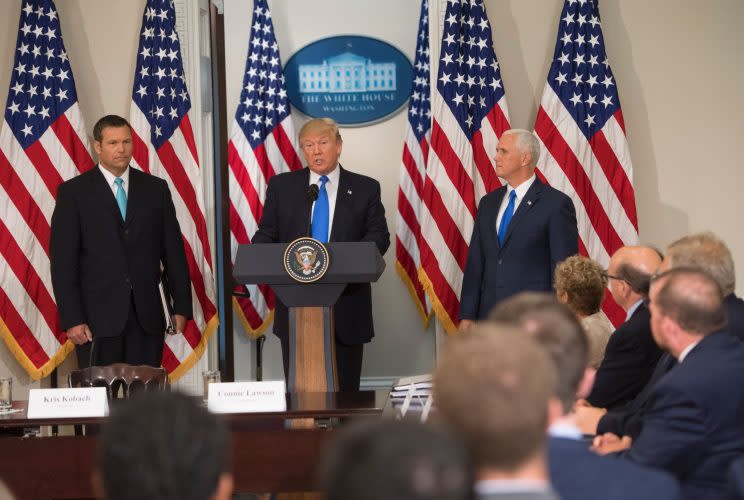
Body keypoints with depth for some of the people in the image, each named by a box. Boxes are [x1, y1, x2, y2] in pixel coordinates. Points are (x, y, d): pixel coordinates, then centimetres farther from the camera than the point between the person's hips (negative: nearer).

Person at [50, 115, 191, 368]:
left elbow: (173, 250, 11)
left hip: (147, 315, 2)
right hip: (98, 316, -2)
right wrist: (72, 319, -9)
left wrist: (182, 307, 5)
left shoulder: (155, 188, 10)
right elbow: (63, 260, -1)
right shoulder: (73, 192, 2)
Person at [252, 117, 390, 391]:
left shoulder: (365, 189, 6)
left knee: (345, 387, 3)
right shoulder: (281, 186, 9)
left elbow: (379, 236, 1)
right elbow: (266, 234, 9)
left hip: (346, 306, -1)